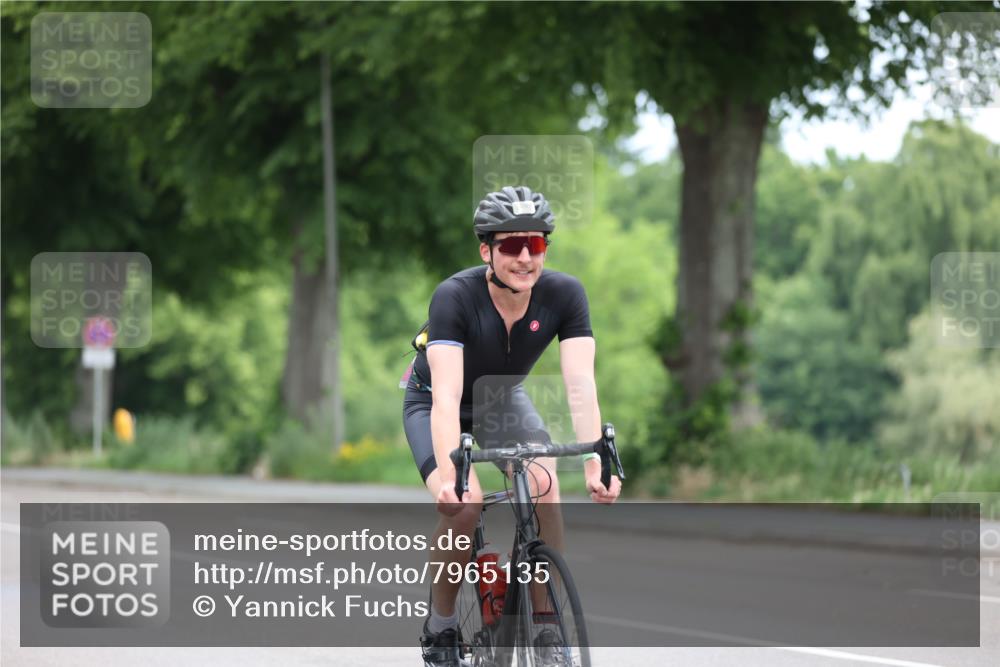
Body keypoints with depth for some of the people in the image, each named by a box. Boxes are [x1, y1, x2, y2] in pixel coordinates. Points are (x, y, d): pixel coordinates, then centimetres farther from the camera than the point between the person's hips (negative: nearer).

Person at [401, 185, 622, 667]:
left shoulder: (564, 294, -25)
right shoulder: (455, 297, -34)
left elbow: (580, 385, -32)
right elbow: (446, 396, -42)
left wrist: (595, 463, -46)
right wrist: (449, 476, -55)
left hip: (503, 399, 3)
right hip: (433, 404, -3)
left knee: (545, 489, -24)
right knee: (463, 507, -26)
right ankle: (440, 628, -4)